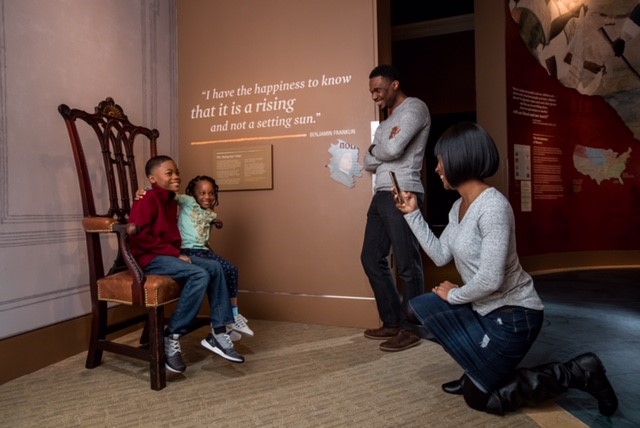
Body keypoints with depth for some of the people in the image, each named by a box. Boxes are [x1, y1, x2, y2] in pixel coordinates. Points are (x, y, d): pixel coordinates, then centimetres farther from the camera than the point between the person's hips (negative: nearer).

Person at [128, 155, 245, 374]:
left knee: (214, 267, -8)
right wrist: (175, 253, -21)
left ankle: (218, 332, -7)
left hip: (169, 255, 9)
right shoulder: (147, 200, -11)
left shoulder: (171, 201, 17)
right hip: (149, 258, -9)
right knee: (200, 275, -28)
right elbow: (139, 235, -21)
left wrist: (178, 253, 4)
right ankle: (171, 337, -17)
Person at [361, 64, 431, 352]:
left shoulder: (414, 107, -1)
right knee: (371, 258, 10)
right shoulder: (387, 120, 26)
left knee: (407, 264, -4)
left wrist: (375, 150, 4)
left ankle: (410, 329, 8)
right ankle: (392, 322, 21)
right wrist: (380, 153, -4)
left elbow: (393, 149, -16)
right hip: (381, 195, 9)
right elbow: (369, 162, 17)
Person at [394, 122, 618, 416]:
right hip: (484, 309, 8)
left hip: (513, 314, -8)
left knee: (479, 398, 4)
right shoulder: (459, 206, 4)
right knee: (417, 308, 4)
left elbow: (490, 280, -29)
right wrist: (412, 214, 1)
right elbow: (440, 255, 2)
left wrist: (453, 295, -12)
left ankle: (576, 373, 11)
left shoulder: (493, 206, -25)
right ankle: (479, 367, 16)